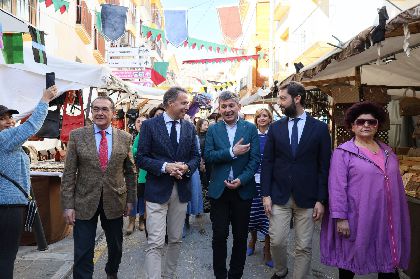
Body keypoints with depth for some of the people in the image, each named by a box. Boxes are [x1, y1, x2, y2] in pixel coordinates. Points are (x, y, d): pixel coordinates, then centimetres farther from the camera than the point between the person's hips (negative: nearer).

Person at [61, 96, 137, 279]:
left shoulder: (125, 138, 1)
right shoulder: (77, 136, -3)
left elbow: (130, 172, 7)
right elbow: (69, 173, -4)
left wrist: (130, 199, 6)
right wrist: (68, 205, -8)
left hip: (115, 202, 2)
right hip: (84, 202, -2)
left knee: (116, 247, 19)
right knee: (83, 253, 1)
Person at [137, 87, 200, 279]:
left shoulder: (189, 128, 8)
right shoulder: (150, 125, -4)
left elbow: (195, 156, 11)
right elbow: (141, 158, -7)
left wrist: (187, 167, -11)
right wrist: (165, 167, -20)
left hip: (181, 189, 5)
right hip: (157, 190, -4)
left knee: (176, 240, 15)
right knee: (155, 243, -7)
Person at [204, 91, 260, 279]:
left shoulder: (250, 128, 2)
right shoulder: (213, 130, 4)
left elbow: (255, 159, -3)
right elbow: (208, 156, -7)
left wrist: (241, 180, -15)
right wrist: (232, 152, -18)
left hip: (242, 189, 0)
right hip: (219, 190, 0)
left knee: (240, 236, 10)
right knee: (219, 236, 7)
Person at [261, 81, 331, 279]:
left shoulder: (320, 128, -1)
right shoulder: (275, 128, 5)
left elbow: (324, 166, -1)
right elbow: (267, 163, 4)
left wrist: (321, 200, -5)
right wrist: (266, 194, -2)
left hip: (307, 198, -1)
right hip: (279, 196, 2)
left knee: (304, 247, 6)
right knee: (276, 242, 5)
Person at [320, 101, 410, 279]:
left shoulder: (387, 151, 12)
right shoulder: (343, 152, -6)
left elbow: (397, 185, 18)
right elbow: (337, 188, -12)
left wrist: (399, 217, 18)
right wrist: (340, 218, -17)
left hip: (387, 220, 5)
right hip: (357, 219, -5)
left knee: (388, 260, 11)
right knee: (351, 260, 10)